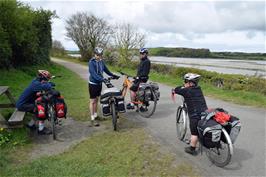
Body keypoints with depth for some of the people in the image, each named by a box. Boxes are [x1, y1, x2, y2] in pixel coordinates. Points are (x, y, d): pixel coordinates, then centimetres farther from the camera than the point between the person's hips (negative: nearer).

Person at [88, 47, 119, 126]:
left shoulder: (101, 61, 4)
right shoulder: (91, 62, -17)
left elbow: (106, 70, 15)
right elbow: (93, 74, -27)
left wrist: (113, 75, 7)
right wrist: (102, 79, -39)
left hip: (99, 83, 7)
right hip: (93, 84, -7)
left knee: (96, 100, 16)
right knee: (92, 101, -1)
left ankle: (95, 115, 28)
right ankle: (92, 119, 5)